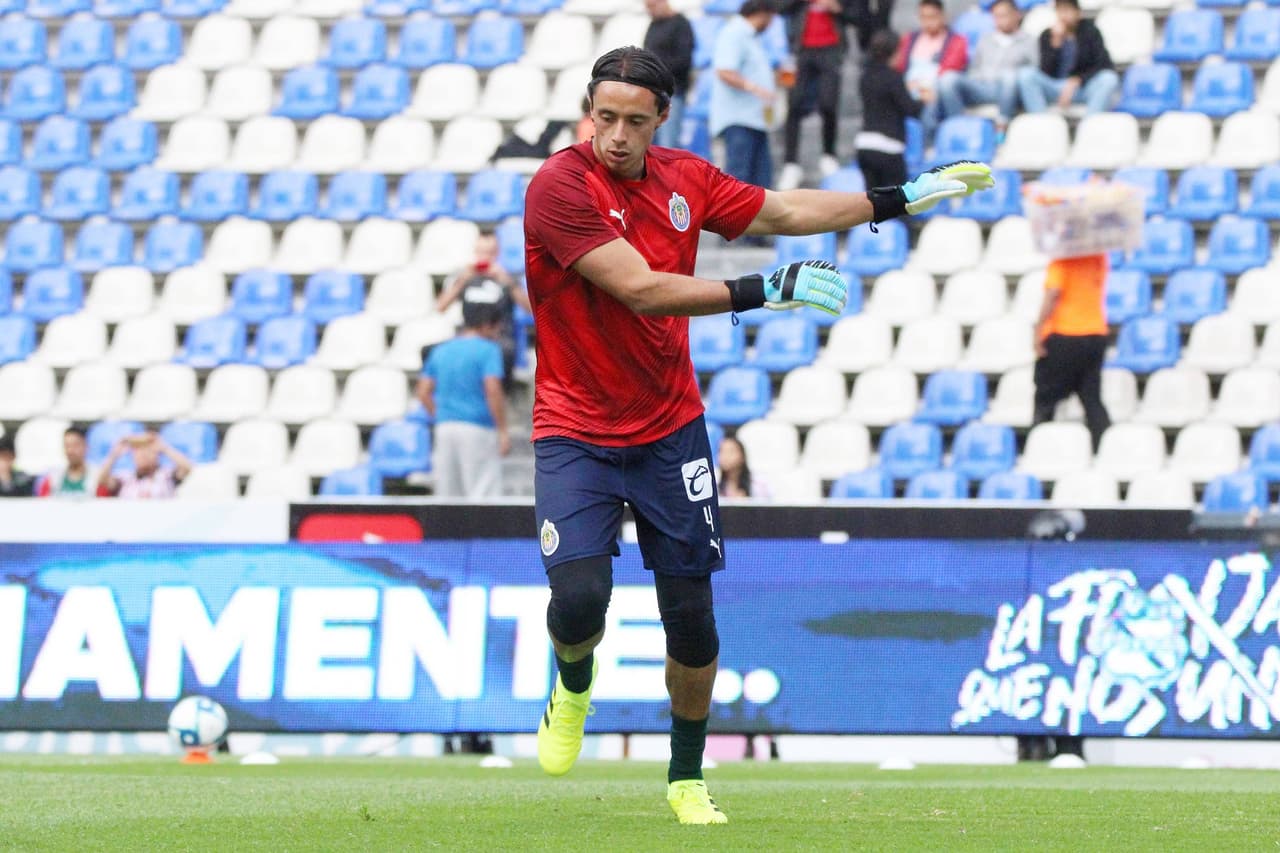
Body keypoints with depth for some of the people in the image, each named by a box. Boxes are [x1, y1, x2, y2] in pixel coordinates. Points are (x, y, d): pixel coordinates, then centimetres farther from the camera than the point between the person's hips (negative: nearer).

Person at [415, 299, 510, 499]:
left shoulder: (441, 351, 15)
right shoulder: (488, 350, -5)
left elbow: (424, 392, 11)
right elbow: (493, 390, -14)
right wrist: (503, 431, -12)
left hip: (444, 429, 6)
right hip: (478, 429, -6)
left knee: (447, 497, 8)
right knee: (483, 493, -8)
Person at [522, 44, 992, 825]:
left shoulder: (687, 178, 2)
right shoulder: (560, 187, -18)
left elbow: (786, 212, 16)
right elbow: (642, 291, -25)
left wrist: (903, 198, 15)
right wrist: (766, 291, -28)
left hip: (670, 430, 5)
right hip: (576, 432, -4)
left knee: (692, 615, 2)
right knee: (579, 598, -19)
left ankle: (688, 777, 22)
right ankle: (574, 685, 18)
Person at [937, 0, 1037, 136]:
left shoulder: (1028, 40, 14)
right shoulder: (986, 39, 26)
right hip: (981, 87, 4)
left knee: (1010, 75, -40)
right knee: (947, 79, -25)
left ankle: (1001, 127, -32)